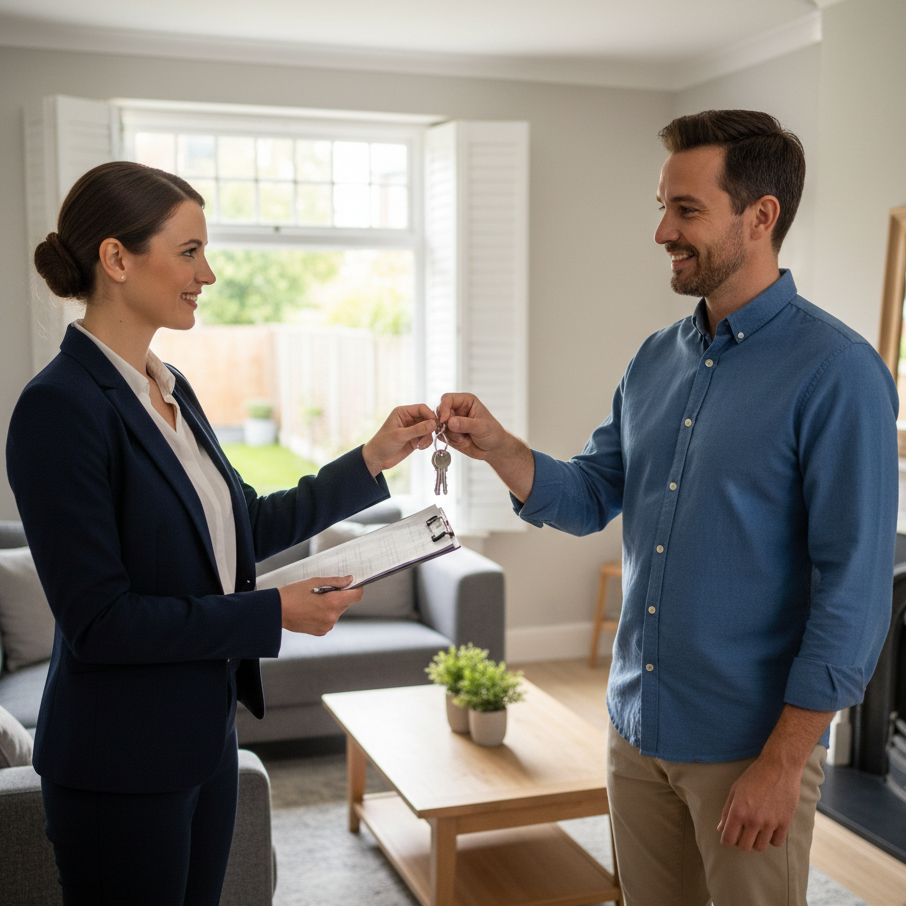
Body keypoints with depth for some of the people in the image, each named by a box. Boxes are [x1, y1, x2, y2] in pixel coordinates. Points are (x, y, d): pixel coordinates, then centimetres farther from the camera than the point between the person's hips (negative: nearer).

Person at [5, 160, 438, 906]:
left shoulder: (170, 390, 6)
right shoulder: (60, 407, -20)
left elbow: (249, 525, 14)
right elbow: (98, 620, -22)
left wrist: (372, 461, 7)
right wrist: (275, 613, -20)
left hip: (203, 735, 8)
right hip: (122, 766, -8)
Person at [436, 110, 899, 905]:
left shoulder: (835, 373, -16)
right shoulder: (657, 359, 6)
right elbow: (591, 497, 8)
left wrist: (782, 763, -17)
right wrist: (497, 449, -10)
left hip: (749, 743, -6)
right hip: (638, 724, 6)